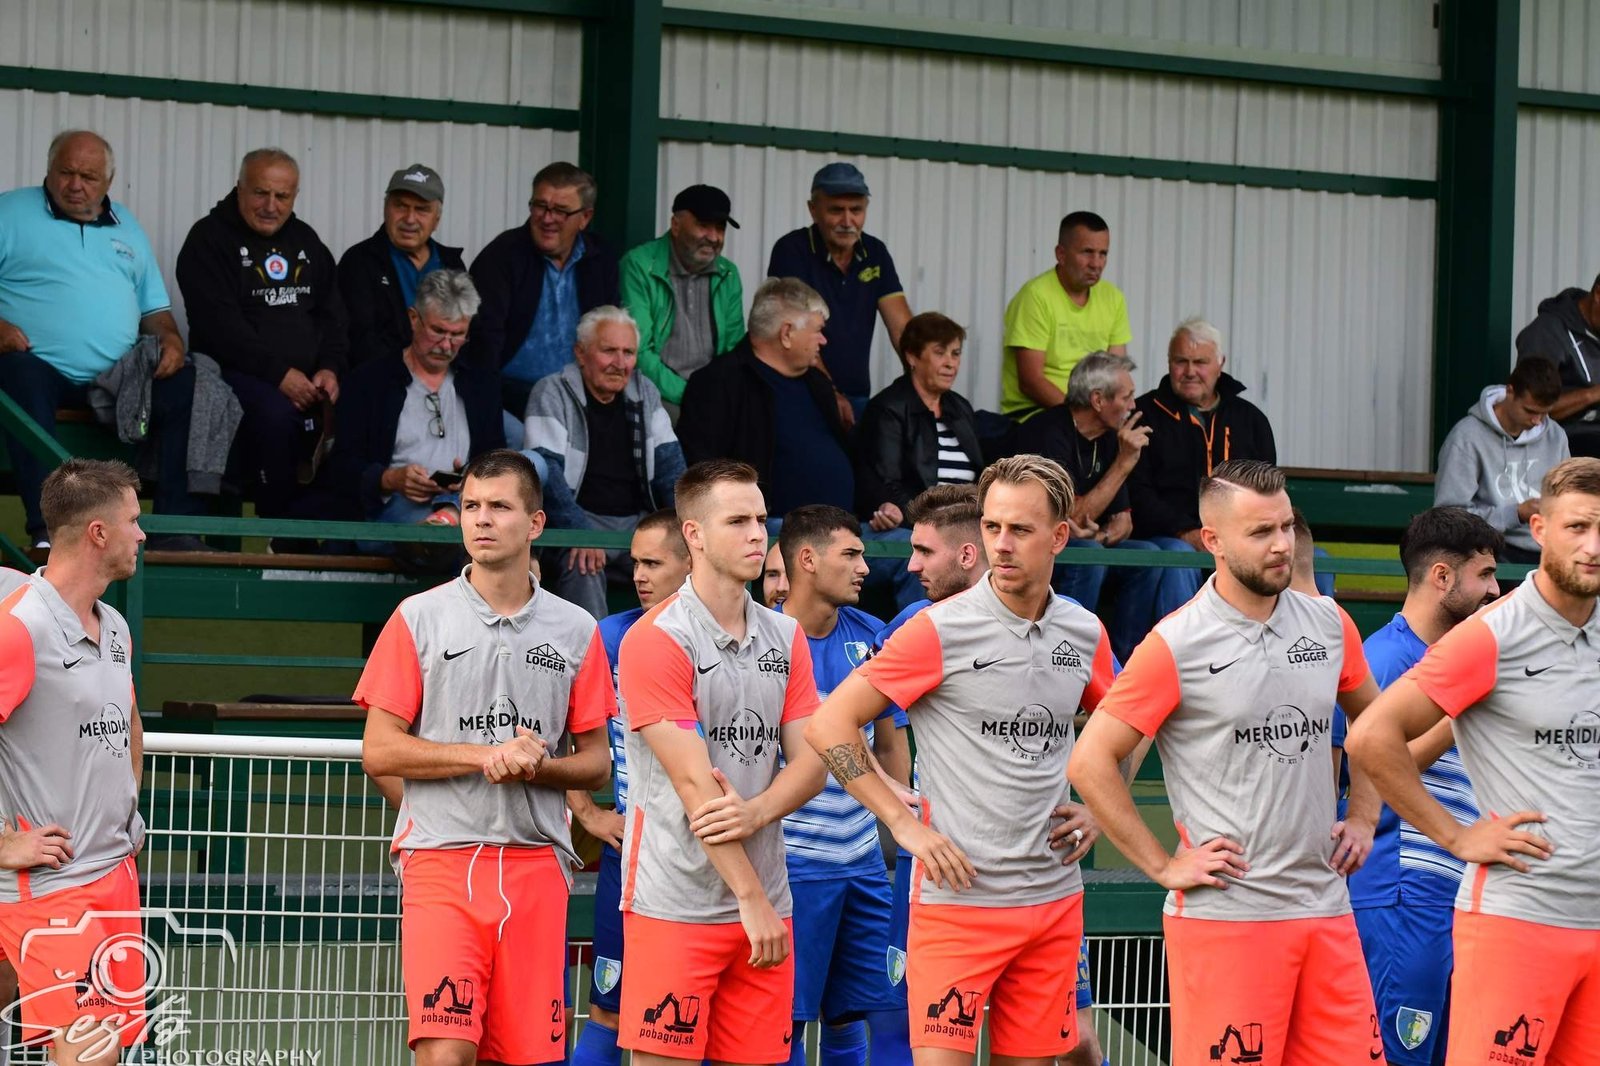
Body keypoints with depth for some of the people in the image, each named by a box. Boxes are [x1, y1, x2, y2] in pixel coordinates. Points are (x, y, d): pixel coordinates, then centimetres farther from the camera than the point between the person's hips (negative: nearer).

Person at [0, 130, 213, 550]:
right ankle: (48, 530, -44)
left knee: (190, 385, -19)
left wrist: (169, 338, 3)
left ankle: (175, 529, -22)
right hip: (42, 369, -4)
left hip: (120, 379, 4)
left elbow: (153, 307, 25)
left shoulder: (125, 226, 23)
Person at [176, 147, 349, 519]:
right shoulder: (210, 238, 1)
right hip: (237, 372, -5)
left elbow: (333, 315, 17)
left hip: (310, 379, 5)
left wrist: (331, 368, -4)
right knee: (275, 415, -37)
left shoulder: (306, 241, 20)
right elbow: (218, 323, -10)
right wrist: (278, 373, -18)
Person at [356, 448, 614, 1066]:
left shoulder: (575, 631, 10)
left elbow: (594, 764, 12)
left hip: (536, 867, 2)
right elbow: (378, 752, 0)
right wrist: (486, 755, -10)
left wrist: (536, 765, -9)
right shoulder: (419, 618, 4)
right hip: (441, 859, -2)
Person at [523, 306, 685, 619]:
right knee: (583, 567, -37)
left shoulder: (645, 394, 15)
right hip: (581, 520, -5)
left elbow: (669, 464, 15)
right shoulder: (553, 394, -1)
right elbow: (547, 471, -12)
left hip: (639, 522, 5)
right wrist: (580, 533, -27)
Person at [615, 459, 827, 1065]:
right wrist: (751, 898, -17)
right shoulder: (655, 639, -9)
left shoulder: (785, 638, 11)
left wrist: (755, 814, -15)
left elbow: (811, 763, 7)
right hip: (676, 906, -6)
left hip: (766, 905, 6)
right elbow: (694, 782, -14)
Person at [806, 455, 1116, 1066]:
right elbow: (829, 725, -7)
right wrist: (903, 823, -10)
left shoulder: (1085, 633, 7)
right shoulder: (941, 630, -8)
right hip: (958, 897, -4)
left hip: (1054, 897, 5)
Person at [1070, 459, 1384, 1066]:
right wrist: (1163, 867, -8)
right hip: (1224, 917, -5)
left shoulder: (1330, 625, 9)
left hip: (1326, 905, 5)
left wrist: (1363, 817, 15)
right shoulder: (1177, 645, -7)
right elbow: (1090, 762, -7)